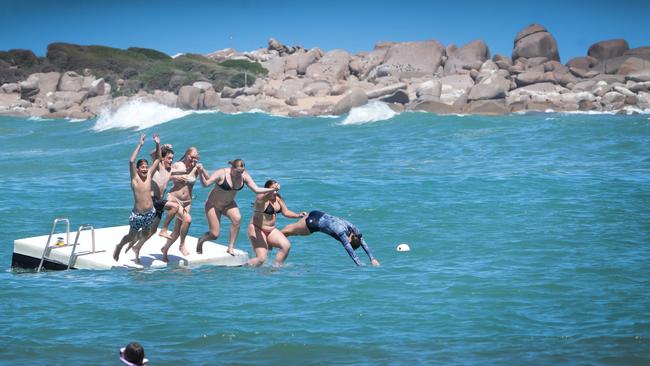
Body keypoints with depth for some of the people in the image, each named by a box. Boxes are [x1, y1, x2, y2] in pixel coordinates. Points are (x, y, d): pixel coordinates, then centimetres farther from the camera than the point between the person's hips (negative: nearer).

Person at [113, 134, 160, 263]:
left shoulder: (149, 174, 0)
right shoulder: (135, 177, -12)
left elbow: (158, 160, 5)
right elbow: (131, 161, -26)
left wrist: (158, 144, -7)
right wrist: (140, 145, -27)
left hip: (150, 212, 4)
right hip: (137, 214, -4)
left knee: (145, 234, 18)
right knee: (131, 236, 11)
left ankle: (136, 249, 45)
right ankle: (119, 247, 39)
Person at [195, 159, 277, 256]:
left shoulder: (244, 176, -12)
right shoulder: (221, 173, -26)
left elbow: (256, 190, -13)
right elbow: (206, 183, -30)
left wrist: (271, 189, -27)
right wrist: (201, 172, -48)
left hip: (228, 204, 4)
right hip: (213, 205, -4)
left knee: (237, 218, -30)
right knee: (214, 235, -7)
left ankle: (231, 247, -16)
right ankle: (201, 240, 29)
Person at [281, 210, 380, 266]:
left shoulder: (355, 230, -19)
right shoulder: (341, 231, -39)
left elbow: (365, 245, -16)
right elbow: (349, 250, -43)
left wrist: (372, 259, -23)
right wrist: (359, 265, -46)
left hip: (320, 217, 7)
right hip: (313, 221, -7)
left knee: (293, 231, 29)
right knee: (289, 231, 17)